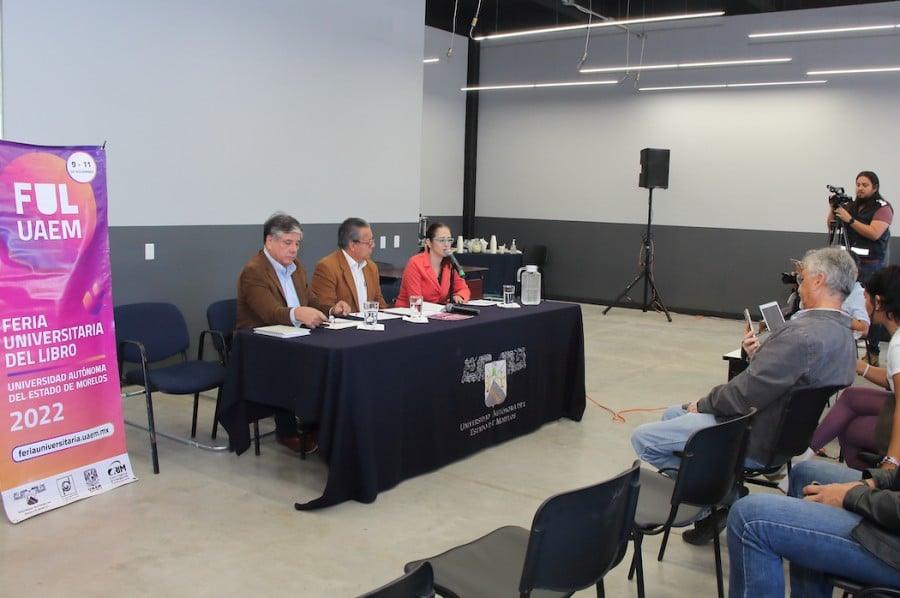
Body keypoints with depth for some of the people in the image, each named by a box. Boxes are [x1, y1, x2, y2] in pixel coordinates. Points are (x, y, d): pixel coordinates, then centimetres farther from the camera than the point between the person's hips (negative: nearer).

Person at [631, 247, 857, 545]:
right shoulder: (842, 334, 5)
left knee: (642, 438, -8)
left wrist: (703, 404, -9)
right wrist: (760, 355, -2)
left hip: (754, 441, -11)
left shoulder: (803, 334, -27)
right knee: (672, 414, 25)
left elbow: (746, 394, -25)